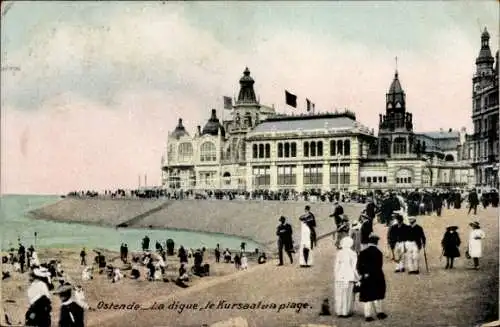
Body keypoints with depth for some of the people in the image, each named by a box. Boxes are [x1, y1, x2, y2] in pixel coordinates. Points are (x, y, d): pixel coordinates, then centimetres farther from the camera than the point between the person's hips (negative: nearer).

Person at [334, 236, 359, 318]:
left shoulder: (339, 253, -5)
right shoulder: (353, 254, -8)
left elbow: (336, 266, -2)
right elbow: (354, 267, -6)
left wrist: (336, 276, 9)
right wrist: (358, 278, 3)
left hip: (340, 277, 2)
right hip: (350, 277, -2)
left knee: (340, 295, 10)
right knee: (348, 295, 8)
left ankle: (339, 312, 16)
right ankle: (346, 312, 11)